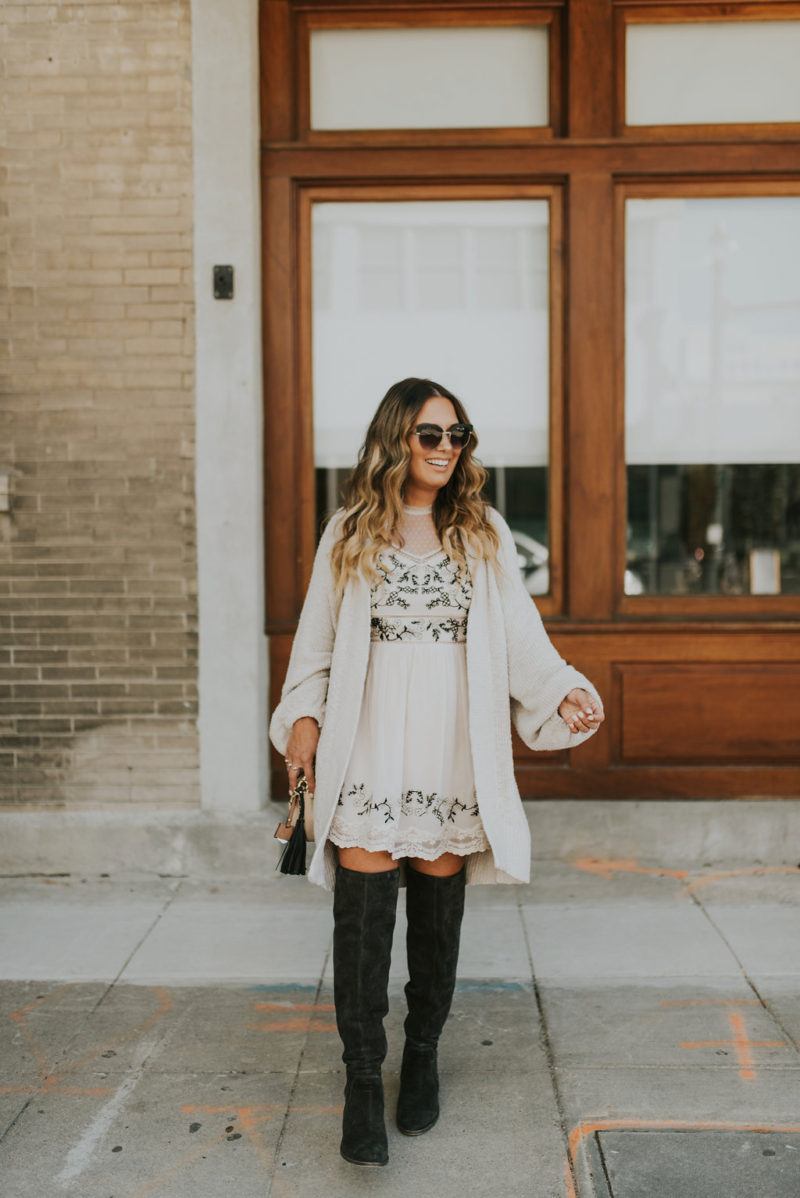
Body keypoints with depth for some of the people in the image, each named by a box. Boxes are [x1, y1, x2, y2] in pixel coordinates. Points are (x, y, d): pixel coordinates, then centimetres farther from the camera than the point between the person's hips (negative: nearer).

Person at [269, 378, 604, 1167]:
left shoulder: (484, 535, 10)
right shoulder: (349, 533, 7)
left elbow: (520, 636, 8)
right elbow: (317, 638, 11)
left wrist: (564, 692, -6)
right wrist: (303, 716, 1)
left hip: (452, 748, 1)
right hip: (368, 748, -1)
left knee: (438, 910, 9)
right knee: (363, 911, -4)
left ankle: (422, 1058, 28)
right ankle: (362, 1080, 7)